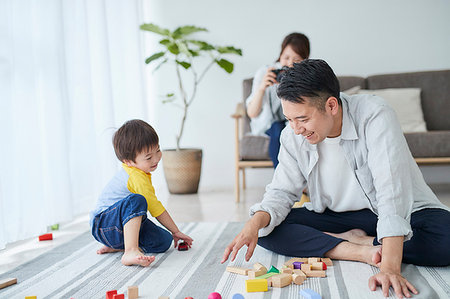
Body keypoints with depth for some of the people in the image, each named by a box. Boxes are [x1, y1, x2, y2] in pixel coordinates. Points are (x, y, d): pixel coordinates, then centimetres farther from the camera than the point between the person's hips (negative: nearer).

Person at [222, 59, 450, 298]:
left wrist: (390, 267, -41)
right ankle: (363, 251, -20)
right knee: (267, 230, -17)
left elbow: (392, 189, -33)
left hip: (404, 213, -3)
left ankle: (355, 240, -15)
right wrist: (255, 223, -29)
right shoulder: (293, 137, -10)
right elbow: (281, 191, -5)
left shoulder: (374, 115, -26)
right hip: (338, 216, 4)